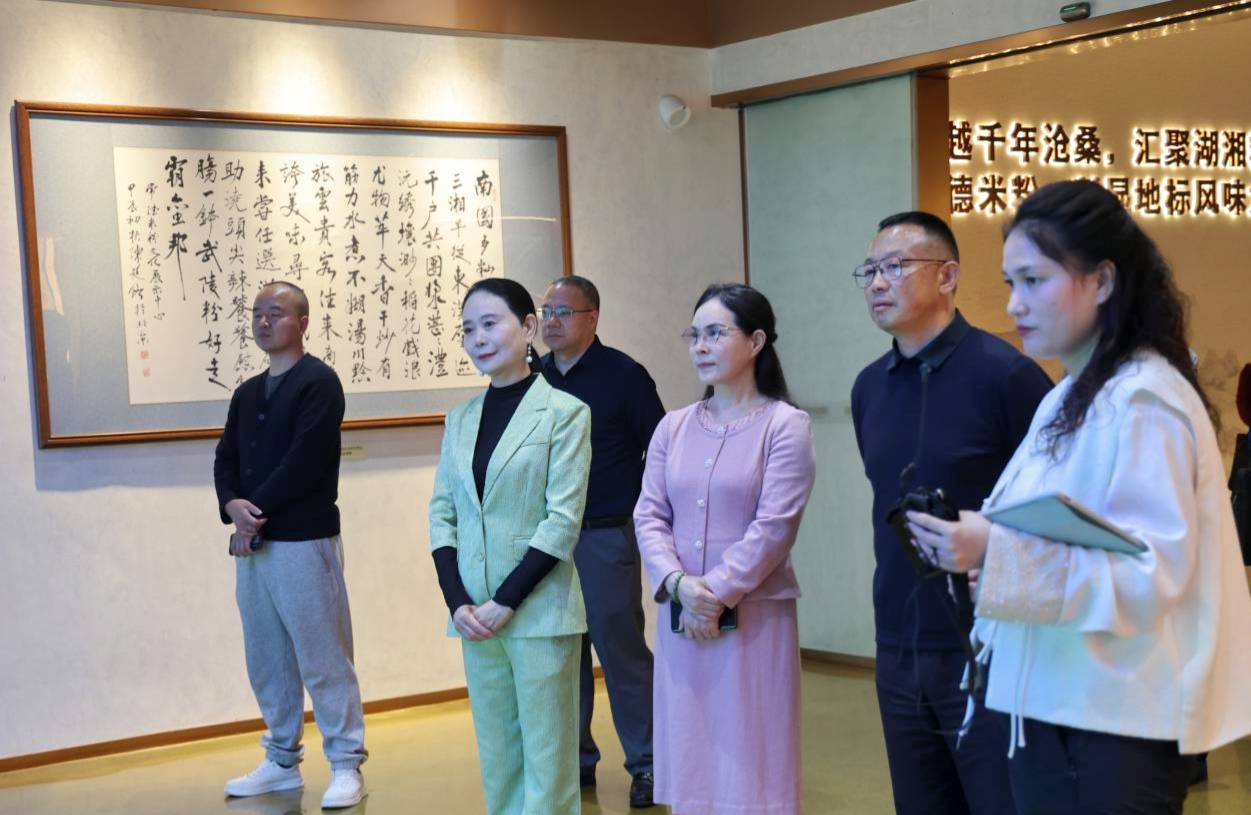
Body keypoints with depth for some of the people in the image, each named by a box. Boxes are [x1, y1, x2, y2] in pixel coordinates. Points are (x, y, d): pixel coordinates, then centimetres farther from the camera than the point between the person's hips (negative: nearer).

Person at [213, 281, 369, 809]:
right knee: (267, 660, 14)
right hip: (251, 542, 8)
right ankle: (282, 761, 26)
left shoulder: (318, 382, -7)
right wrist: (233, 506, -10)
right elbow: (226, 459, 11)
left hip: (304, 541, -8)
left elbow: (305, 462, -17)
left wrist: (254, 515, -13)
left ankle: (346, 766, 5)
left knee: (322, 659, -3)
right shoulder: (247, 393, 17)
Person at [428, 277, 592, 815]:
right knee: (496, 757, 10)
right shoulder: (461, 419, 10)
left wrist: (507, 602, -13)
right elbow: (442, 513, 9)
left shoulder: (564, 412, -5)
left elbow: (563, 520, -9)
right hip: (475, 615, 5)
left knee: (546, 757, 1)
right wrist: (458, 602, -4)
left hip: (539, 612, -4)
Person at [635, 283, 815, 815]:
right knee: (691, 757, 10)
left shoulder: (785, 425, -4)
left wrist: (717, 594, -15)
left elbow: (773, 528, -11)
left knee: (750, 761, 2)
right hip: (681, 619, 4)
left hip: (756, 618, -4)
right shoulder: (673, 427, 10)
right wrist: (679, 584, -12)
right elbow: (649, 516, 4)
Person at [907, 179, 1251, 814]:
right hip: (1053, 707, 9)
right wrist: (972, 538, 1)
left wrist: (995, 554, -29)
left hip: (1114, 726, -9)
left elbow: (1153, 571, -23)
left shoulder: (1142, 402, -16)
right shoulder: (1068, 399, 14)